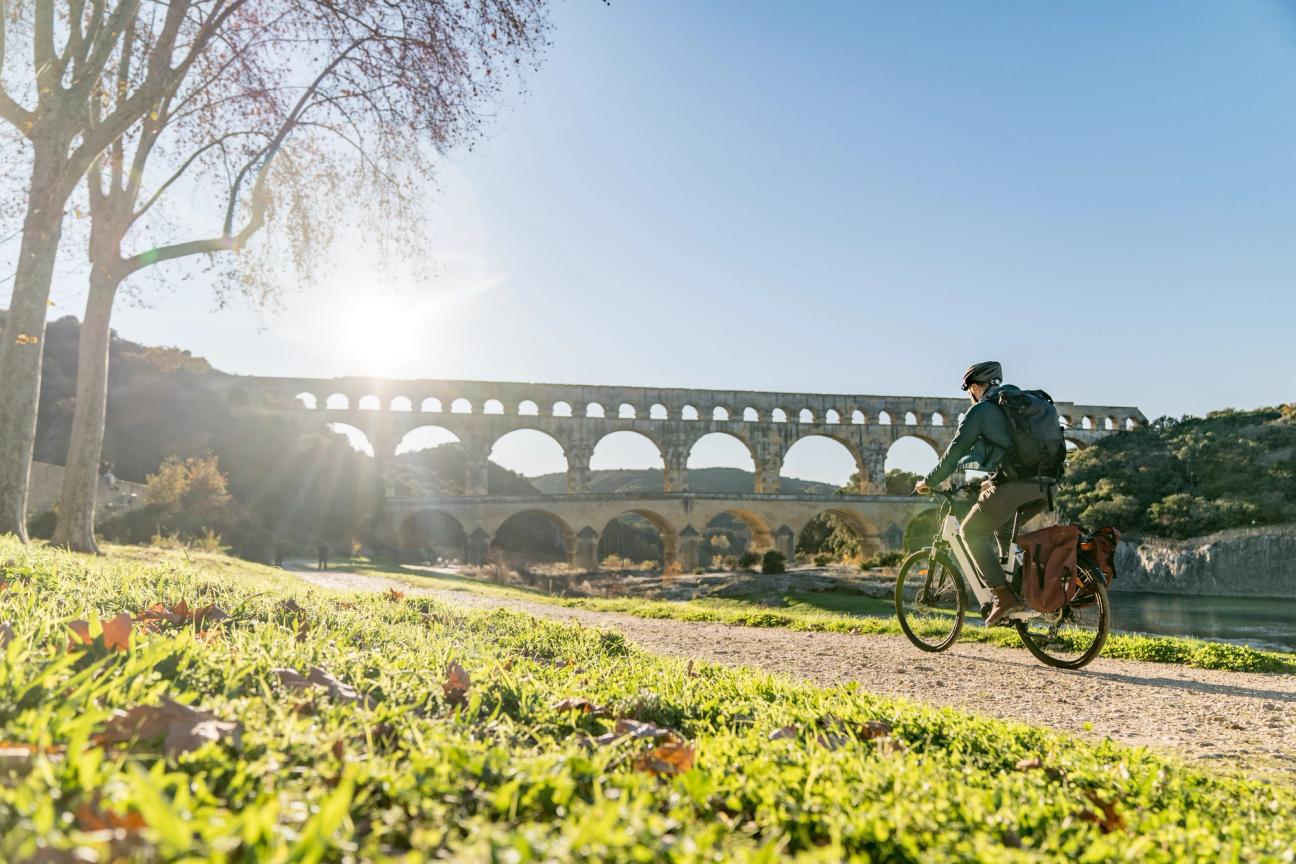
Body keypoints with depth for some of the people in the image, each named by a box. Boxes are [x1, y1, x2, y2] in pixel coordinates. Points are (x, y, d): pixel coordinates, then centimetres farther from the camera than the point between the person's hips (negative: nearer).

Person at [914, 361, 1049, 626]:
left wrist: (928, 481, 12)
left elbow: (956, 450, 1)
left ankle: (1003, 596, -4)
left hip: (1010, 485, -7)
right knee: (1003, 528, 28)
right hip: (1040, 488, 8)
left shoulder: (980, 410, 2)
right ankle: (1016, 587, 21)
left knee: (972, 532, 8)